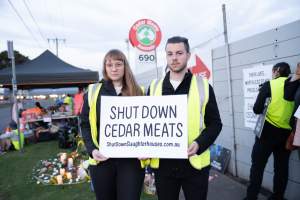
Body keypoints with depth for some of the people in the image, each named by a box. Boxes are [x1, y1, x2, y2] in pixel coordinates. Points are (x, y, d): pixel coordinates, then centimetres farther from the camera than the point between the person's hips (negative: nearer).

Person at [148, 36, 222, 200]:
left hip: (195, 163, -1)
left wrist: (199, 144, -18)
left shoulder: (203, 86, -2)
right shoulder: (154, 87, 4)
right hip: (162, 164, 2)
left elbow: (215, 123, 0)